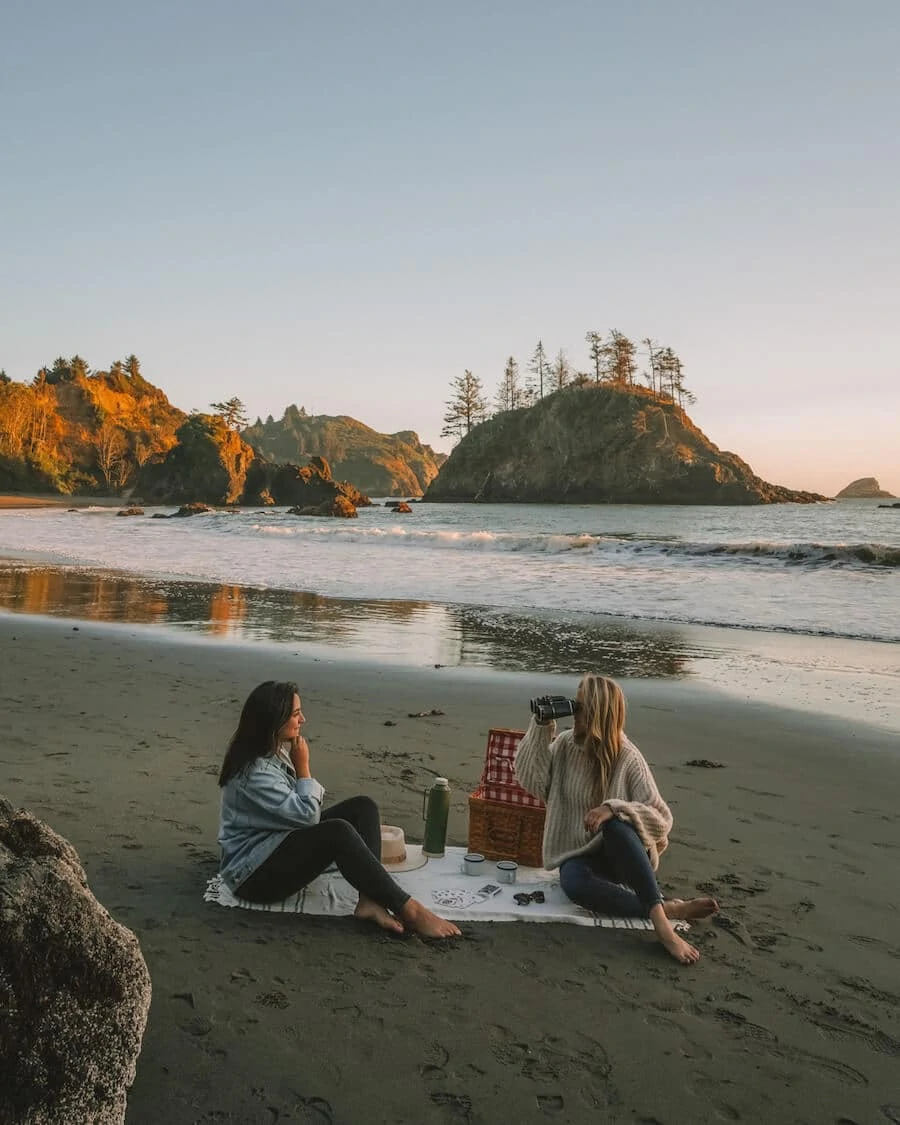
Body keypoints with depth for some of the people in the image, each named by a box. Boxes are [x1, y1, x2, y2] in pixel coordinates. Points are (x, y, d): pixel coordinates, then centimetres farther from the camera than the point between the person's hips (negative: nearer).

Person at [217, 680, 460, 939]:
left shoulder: (278, 749, 5)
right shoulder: (255, 773, -26)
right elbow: (307, 815, -22)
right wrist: (302, 766, -14)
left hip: (280, 843, 10)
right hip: (254, 872, -10)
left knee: (364, 807, -5)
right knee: (338, 832, -33)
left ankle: (370, 900, -22)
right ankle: (410, 911, -27)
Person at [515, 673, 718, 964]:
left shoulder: (628, 758, -11)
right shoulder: (565, 744, 1)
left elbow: (661, 819, -12)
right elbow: (532, 782, -7)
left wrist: (614, 809, -29)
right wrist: (540, 729, -12)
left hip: (622, 854, -2)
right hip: (580, 855, 2)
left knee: (616, 825, -39)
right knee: (573, 882, -36)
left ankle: (660, 920, -42)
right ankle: (668, 908, -32)